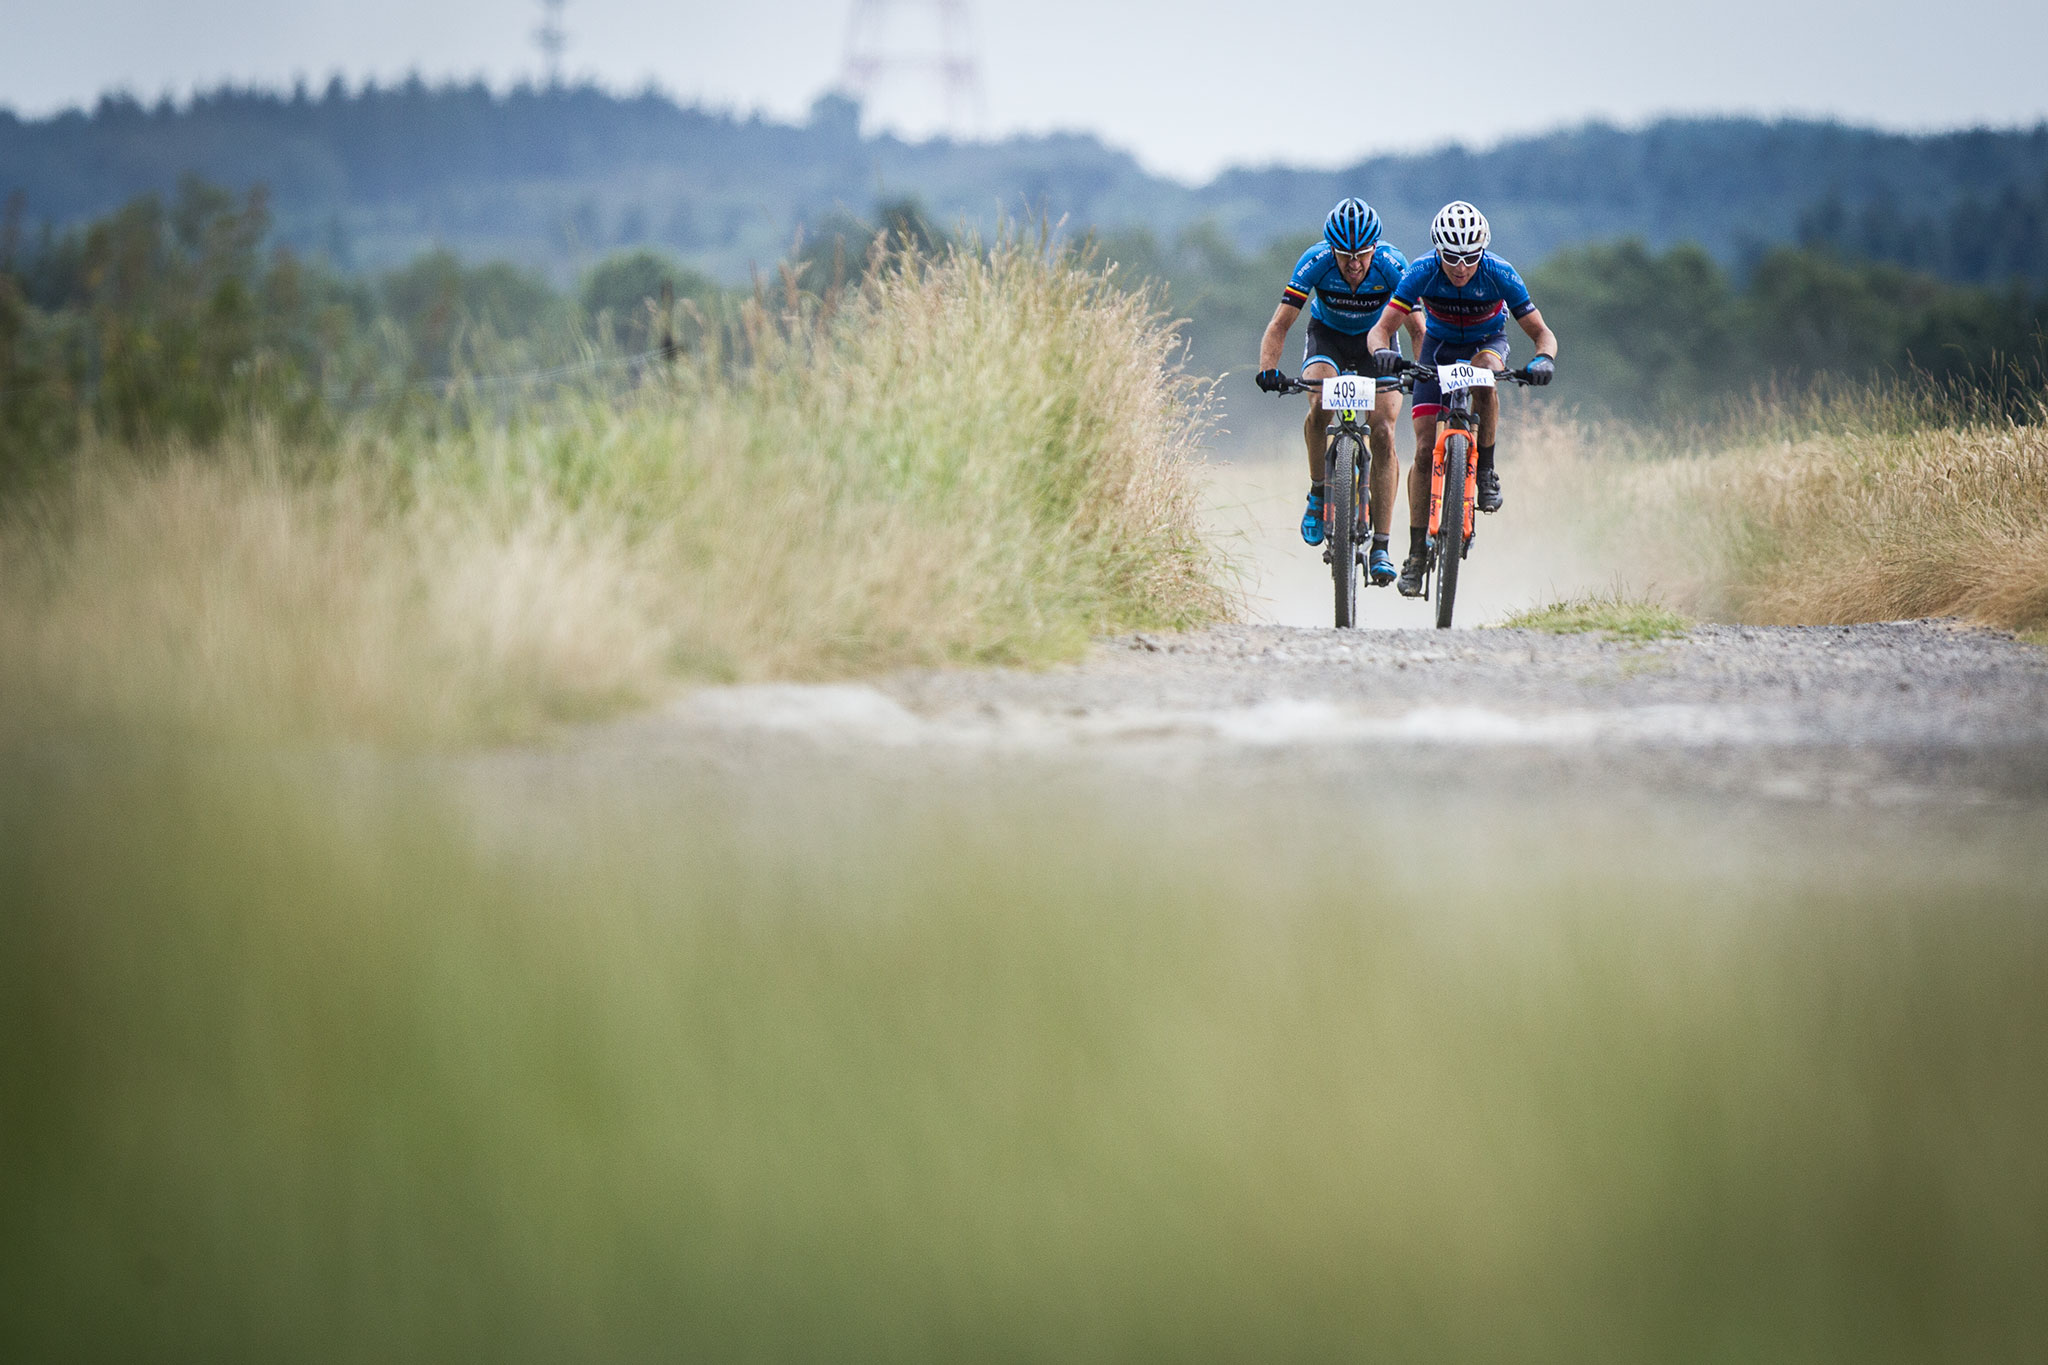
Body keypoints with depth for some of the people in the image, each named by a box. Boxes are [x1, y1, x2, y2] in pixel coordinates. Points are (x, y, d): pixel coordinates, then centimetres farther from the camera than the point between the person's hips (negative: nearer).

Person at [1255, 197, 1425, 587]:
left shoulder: (1392, 266, -29)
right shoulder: (1315, 262, -29)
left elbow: (1418, 329, -25)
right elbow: (1280, 325, -27)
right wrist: (1268, 368, -43)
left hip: (1375, 339, 0)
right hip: (1327, 336, 0)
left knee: (1383, 433, -15)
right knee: (1321, 405, -32)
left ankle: (1380, 547, -11)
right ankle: (1318, 491, -8)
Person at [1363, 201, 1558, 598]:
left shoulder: (1500, 275, -29)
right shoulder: (1422, 274, -28)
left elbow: (1542, 332, -24)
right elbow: (1381, 329, -27)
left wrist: (1544, 358, -46)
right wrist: (1382, 351, -50)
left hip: (1487, 343, -1)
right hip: (1439, 345, 1)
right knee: (1426, 450, -10)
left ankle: (1485, 472, -20)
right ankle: (1416, 555, -4)